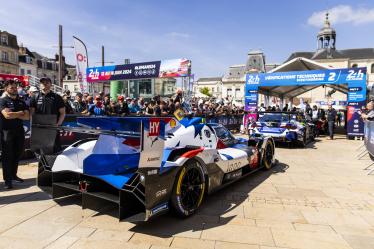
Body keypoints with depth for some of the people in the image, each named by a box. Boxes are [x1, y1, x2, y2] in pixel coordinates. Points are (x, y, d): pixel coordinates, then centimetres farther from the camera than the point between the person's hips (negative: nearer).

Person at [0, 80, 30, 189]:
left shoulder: (21, 102, 12)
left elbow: (27, 116, 0)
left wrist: (13, 114, -12)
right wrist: (20, 113, -5)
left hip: (19, 130, 5)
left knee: (17, 154, 11)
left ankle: (13, 175, 25)